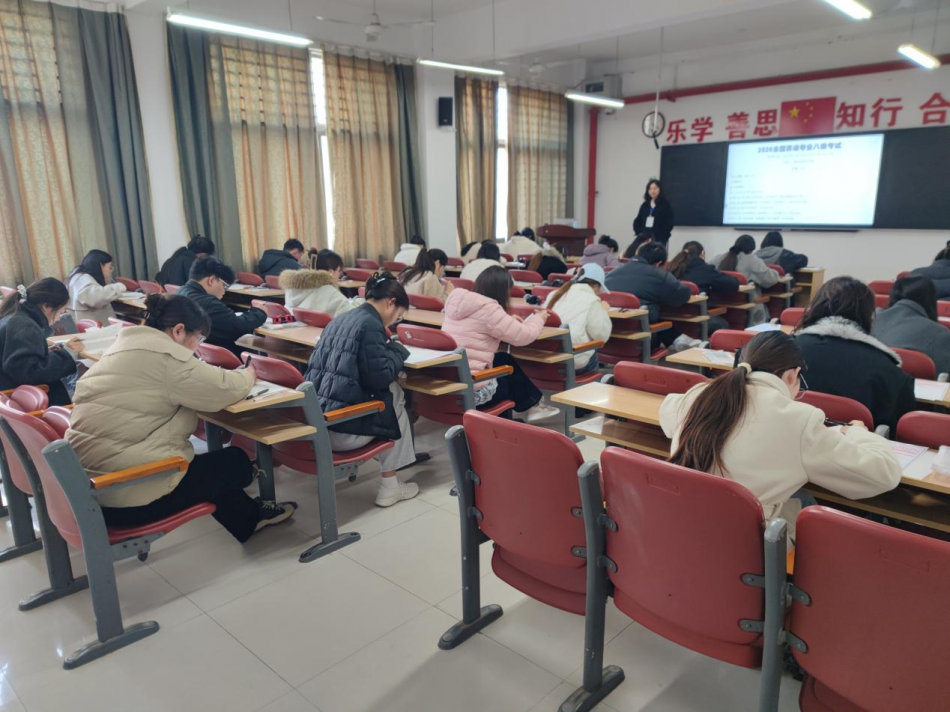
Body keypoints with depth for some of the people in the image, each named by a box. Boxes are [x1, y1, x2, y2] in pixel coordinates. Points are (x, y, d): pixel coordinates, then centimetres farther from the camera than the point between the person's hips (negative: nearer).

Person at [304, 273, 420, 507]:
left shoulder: (341, 319, 17)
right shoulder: (370, 324, -12)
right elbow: (380, 378, -15)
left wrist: (388, 348, 17)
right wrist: (398, 350, 3)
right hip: (338, 428, -9)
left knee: (392, 391, 20)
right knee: (394, 400, 15)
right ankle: (389, 487, 18)